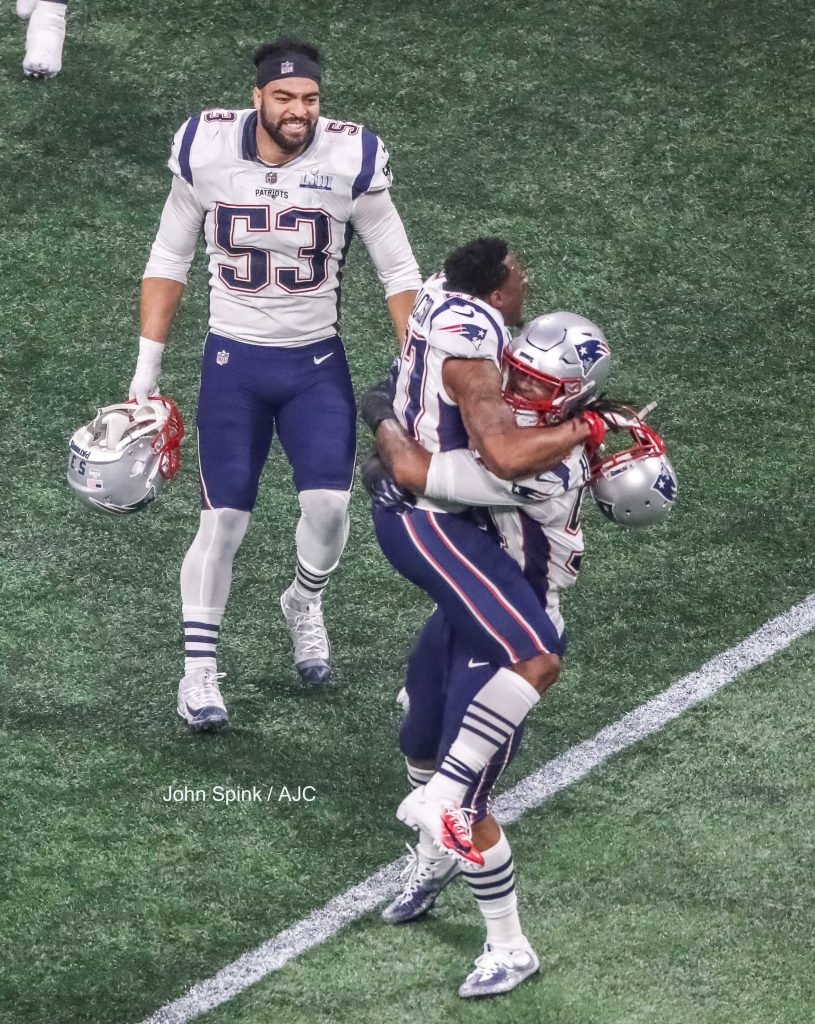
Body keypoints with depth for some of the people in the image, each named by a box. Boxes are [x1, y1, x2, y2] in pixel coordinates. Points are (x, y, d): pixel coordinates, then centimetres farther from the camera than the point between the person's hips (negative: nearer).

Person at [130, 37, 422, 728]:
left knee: (329, 504, -14)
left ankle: (305, 604, 20)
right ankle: (199, 670, 12)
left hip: (317, 365, 0)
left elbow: (398, 272, -2)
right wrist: (147, 367, 3)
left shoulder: (350, 160, -12)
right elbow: (169, 262, 3)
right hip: (233, 363, 0)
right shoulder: (206, 153, -10)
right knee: (223, 521, -3)